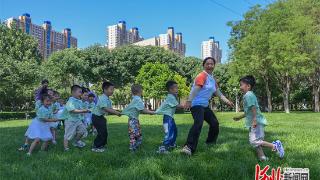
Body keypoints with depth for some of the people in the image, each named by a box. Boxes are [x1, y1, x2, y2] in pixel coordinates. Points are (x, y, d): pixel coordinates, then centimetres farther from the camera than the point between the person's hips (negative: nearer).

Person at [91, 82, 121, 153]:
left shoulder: (109, 100, 8)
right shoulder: (102, 98, -23)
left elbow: (110, 109, 5)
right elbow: (105, 109, -32)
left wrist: (116, 112, -13)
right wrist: (115, 112, -32)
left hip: (102, 117, 10)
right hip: (97, 116, -9)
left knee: (104, 132, 12)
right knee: (101, 132, -9)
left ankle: (101, 145, 26)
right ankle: (95, 147, 2)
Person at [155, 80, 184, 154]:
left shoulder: (172, 97, 15)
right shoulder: (171, 97, -16)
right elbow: (178, 106, -19)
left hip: (170, 117, 11)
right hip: (167, 117, -11)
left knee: (174, 131, 23)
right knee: (169, 133, -19)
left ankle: (172, 144, 39)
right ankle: (162, 148, -22)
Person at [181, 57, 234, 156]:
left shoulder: (213, 79, 17)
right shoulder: (202, 76, -11)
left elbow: (218, 93, 27)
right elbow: (195, 89, -26)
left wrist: (228, 101, 27)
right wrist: (189, 101, -38)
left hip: (205, 105, 10)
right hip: (196, 104, -10)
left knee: (214, 123, 19)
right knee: (198, 123, -29)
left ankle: (211, 142, 39)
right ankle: (189, 147, -35)